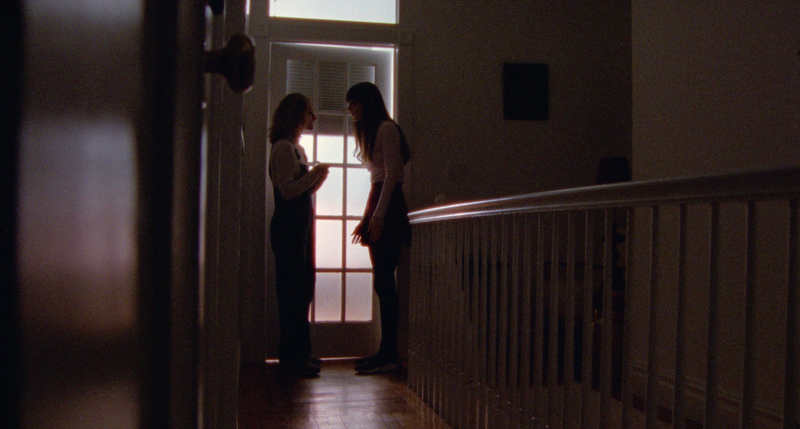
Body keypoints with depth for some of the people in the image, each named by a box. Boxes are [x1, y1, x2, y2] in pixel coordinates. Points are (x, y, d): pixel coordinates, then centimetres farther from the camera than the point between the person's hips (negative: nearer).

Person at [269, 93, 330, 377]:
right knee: (293, 292, -8)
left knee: (303, 289, 11)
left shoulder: (296, 148, 20)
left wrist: (319, 177, 9)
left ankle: (298, 354, 18)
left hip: (300, 226, 10)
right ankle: (292, 357, -2)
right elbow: (288, 190, -19)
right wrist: (315, 173, -11)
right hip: (288, 226, -10)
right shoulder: (283, 147, -10)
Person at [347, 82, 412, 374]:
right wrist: (366, 219, 21)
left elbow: (391, 174, -13)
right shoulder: (371, 132, 24)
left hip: (388, 208, -9)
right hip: (379, 210, 10)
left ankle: (389, 355, -10)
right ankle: (387, 352, 8)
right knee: (383, 283, 6)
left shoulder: (386, 129, -5)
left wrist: (377, 216, -19)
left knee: (383, 282, -12)